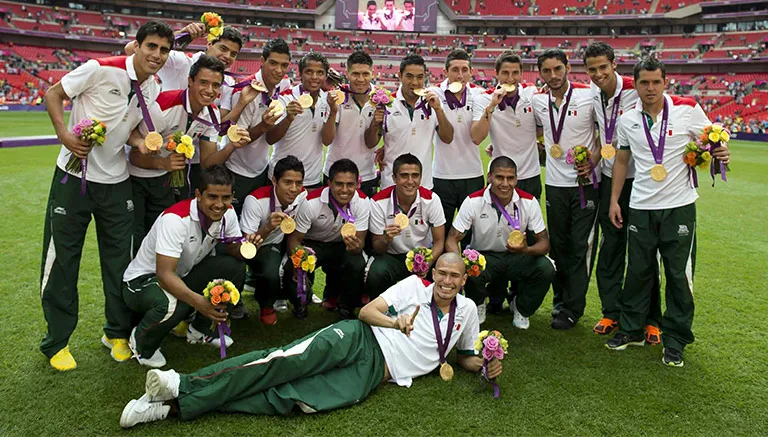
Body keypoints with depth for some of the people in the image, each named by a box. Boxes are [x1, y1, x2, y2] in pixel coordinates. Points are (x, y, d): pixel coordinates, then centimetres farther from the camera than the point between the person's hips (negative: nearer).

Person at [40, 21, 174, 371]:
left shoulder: (155, 90, 2)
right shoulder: (100, 69, -15)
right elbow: (53, 95, -6)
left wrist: (142, 144, -6)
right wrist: (64, 134, -21)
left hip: (115, 181, 5)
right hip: (73, 175, -4)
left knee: (119, 259, 8)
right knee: (61, 258, 3)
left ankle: (117, 332, 26)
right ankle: (56, 341, 19)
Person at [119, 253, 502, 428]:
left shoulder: (466, 310, 17)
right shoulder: (415, 285, 8)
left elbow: (464, 355, 27)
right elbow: (366, 311, 4)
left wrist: (485, 367, 7)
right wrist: (394, 321, -14)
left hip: (373, 373, 0)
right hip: (357, 339, 0)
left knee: (288, 399, -21)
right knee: (286, 361, -28)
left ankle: (176, 406, -27)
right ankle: (185, 385, -29)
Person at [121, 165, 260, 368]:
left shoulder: (227, 213, -11)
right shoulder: (176, 219, -32)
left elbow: (235, 250, 0)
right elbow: (164, 274, -37)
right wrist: (197, 301, -53)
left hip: (183, 275, 7)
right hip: (143, 280, -6)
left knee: (235, 267, -14)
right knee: (173, 304, -38)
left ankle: (200, 329, 5)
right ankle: (141, 341, -2)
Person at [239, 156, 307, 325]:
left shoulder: (302, 195, -17)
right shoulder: (256, 200, -30)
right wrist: (267, 228, -45)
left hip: (281, 243, 6)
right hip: (256, 247, -6)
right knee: (272, 273, -32)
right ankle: (266, 305, 2)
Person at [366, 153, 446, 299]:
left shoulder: (431, 199, -12)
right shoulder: (378, 202, -15)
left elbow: (439, 241, -6)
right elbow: (378, 248, -8)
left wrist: (427, 264, -28)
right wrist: (386, 239, -34)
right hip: (392, 256, -1)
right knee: (375, 275, -33)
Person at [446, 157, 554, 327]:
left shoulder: (529, 202, -13)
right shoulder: (473, 201, -16)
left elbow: (544, 242, -10)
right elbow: (452, 239, -15)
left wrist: (527, 250, -35)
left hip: (517, 257, 2)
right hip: (483, 256, -1)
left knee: (546, 268, -26)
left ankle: (521, 308, 6)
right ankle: (477, 306, 4)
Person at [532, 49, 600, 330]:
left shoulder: (589, 96, -8)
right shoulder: (538, 101, 4)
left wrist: (593, 161, -15)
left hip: (586, 182, -3)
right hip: (555, 183, 4)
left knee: (581, 246, -1)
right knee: (558, 245, 11)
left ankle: (572, 309, 8)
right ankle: (560, 300, 27)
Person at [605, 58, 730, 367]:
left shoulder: (688, 109, -5)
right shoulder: (627, 121, 3)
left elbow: (712, 144, 5)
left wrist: (721, 154, -19)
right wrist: (614, 200, 8)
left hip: (679, 206, -2)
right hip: (641, 208, 2)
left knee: (679, 275, 4)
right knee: (637, 271, 10)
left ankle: (675, 341, 18)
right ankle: (631, 330, 26)